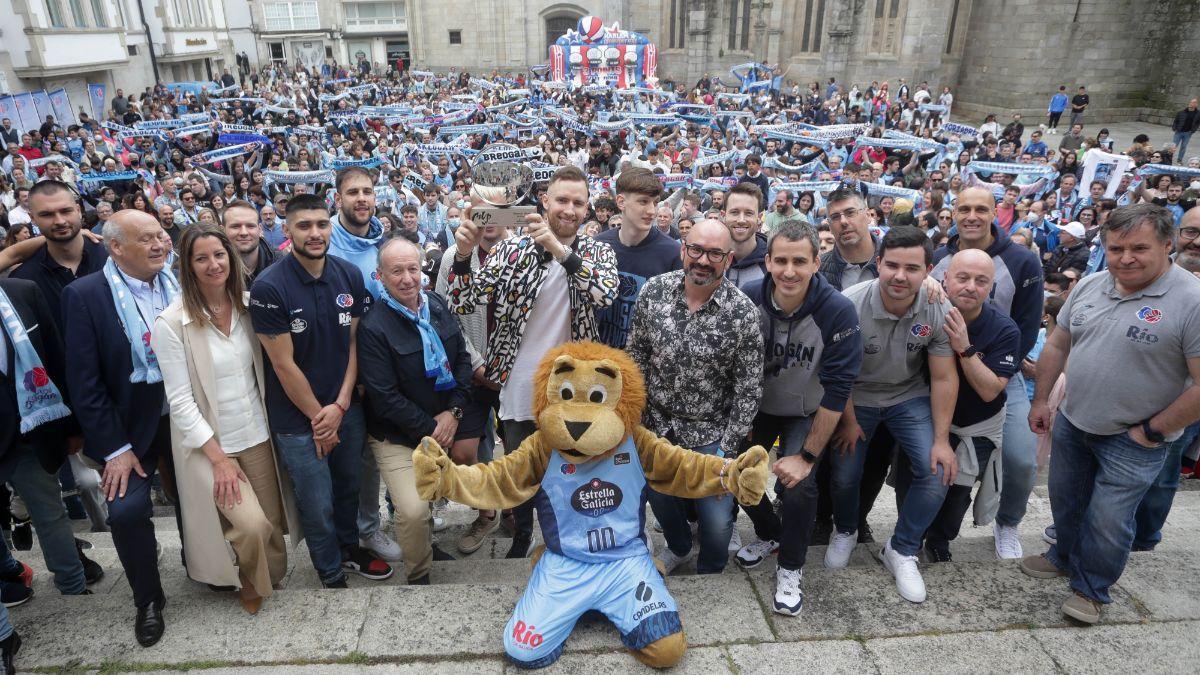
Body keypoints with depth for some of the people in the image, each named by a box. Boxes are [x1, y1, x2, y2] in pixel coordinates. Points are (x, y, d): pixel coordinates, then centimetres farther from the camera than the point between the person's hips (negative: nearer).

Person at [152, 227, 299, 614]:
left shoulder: (246, 308, 1)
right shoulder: (171, 323, -13)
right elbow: (180, 401, -13)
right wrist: (218, 458, -15)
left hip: (256, 435, 4)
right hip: (209, 443, -4)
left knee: (272, 521, 8)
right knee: (252, 525, -14)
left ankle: (272, 579, 37)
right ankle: (252, 587, 18)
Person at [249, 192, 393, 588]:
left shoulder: (350, 276, -3)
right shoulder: (269, 288, -16)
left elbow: (354, 343, -1)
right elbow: (283, 364, -14)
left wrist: (340, 406, -8)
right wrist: (318, 416, -9)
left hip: (347, 408, 4)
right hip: (298, 418, -4)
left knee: (349, 487, 21)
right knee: (318, 505, 8)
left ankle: (349, 550, 47)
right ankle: (332, 578, 32)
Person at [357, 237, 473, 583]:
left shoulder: (437, 305, 2)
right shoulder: (374, 327, -16)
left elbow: (462, 358, 6)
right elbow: (385, 398, -16)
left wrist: (453, 412, -5)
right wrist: (430, 428, -13)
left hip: (446, 424, 7)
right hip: (398, 436, -6)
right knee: (413, 511, -19)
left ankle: (425, 542, 34)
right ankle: (418, 576, 8)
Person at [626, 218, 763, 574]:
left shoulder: (743, 312, -18)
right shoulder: (653, 291, -11)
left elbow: (748, 388, -11)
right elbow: (635, 355, 1)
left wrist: (727, 449, -12)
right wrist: (636, 412, 0)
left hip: (710, 432, -2)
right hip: (656, 422, 3)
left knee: (717, 520, 0)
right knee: (660, 499, 22)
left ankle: (710, 572, 35)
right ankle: (678, 547, 55)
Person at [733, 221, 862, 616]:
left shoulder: (838, 312, -28)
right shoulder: (748, 300, -22)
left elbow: (837, 389, -24)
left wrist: (807, 456, -22)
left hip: (806, 414, -3)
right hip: (757, 406, 3)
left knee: (798, 486, -20)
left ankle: (791, 568, 9)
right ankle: (769, 534, 30)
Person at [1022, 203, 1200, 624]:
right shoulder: (1089, 286, -2)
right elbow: (1057, 345, 9)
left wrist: (1152, 431, -15)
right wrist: (1040, 400, 9)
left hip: (1133, 440, -5)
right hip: (1072, 422, 6)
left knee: (1108, 520, 5)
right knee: (1064, 500, 21)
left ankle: (1092, 589, 29)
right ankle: (1065, 558, 47)